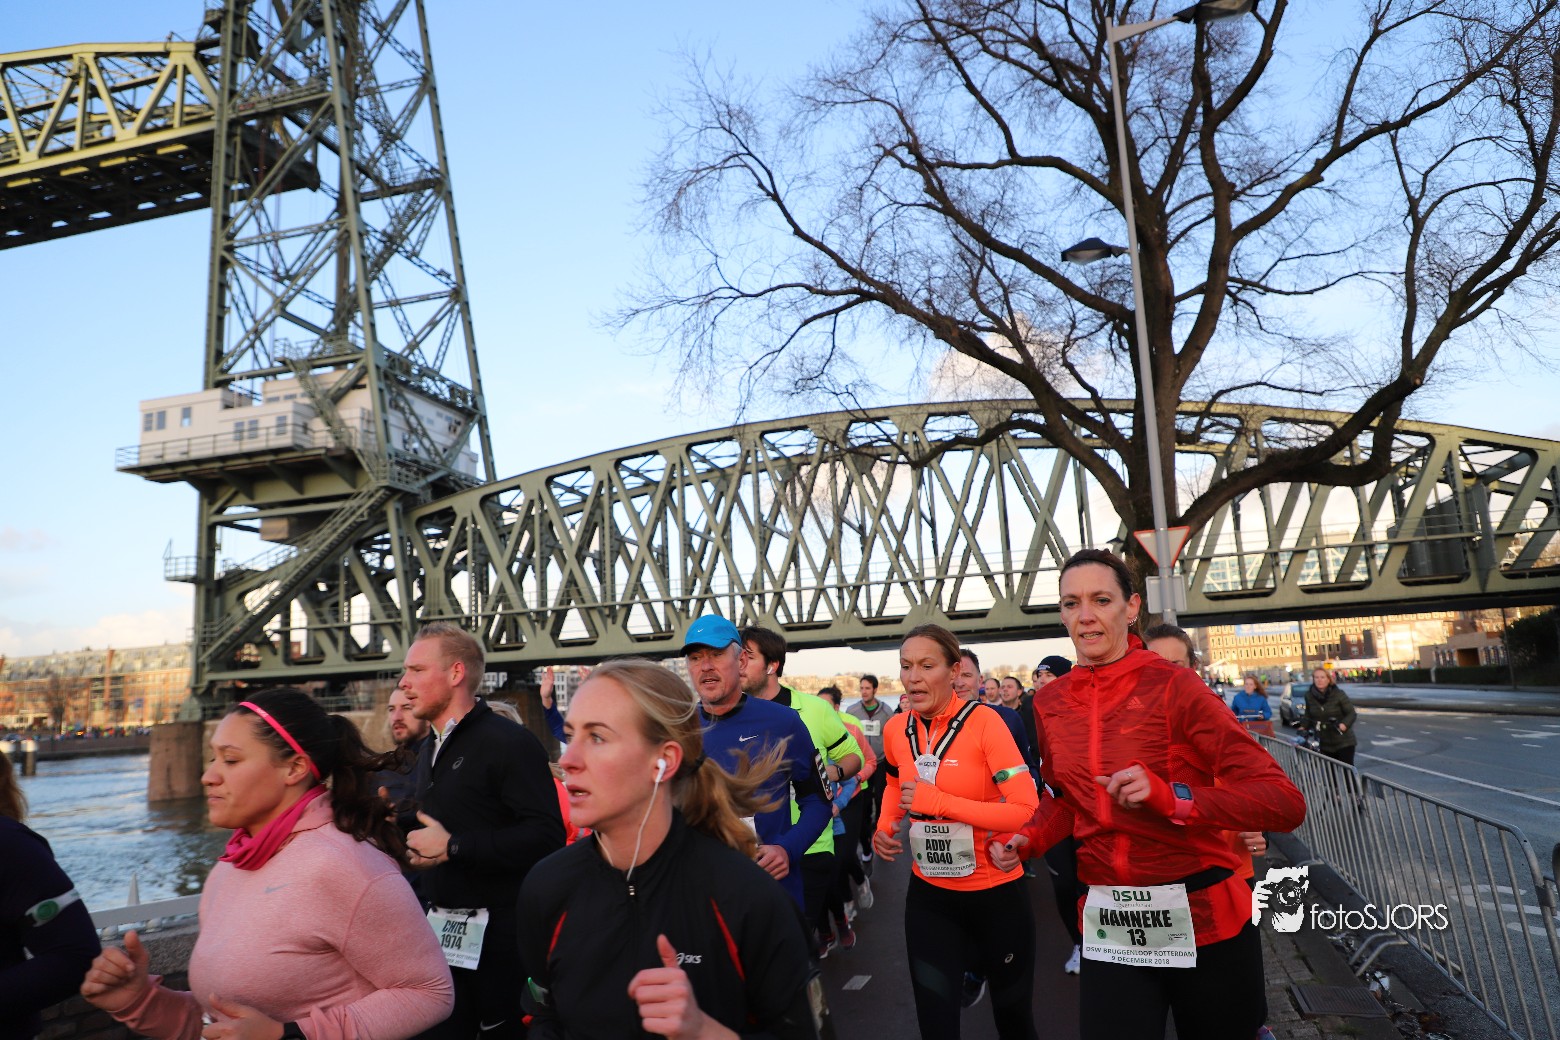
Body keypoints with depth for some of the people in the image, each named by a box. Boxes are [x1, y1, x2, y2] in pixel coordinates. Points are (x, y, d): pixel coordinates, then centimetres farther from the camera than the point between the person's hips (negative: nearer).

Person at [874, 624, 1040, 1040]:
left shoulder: (983, 721, -20)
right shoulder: (896, 730, -4)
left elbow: (1028, 812, -25)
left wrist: (940, 802, -29)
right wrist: (885, 826, 0)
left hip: (996, 891, -3)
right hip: (929, 894, 3)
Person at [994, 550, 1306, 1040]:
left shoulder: (1174, 686, -14)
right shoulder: (1051, 704, 0)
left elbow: (1284, 802, -18)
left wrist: (1170, 797, -31)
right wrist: (1025, 841, -2)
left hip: (1203, 919, -3)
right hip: (1109, 928, 3)